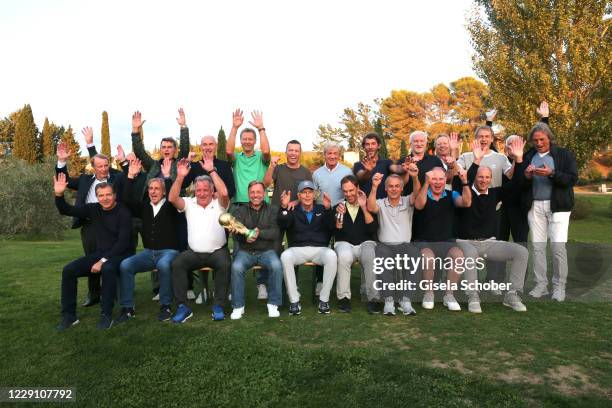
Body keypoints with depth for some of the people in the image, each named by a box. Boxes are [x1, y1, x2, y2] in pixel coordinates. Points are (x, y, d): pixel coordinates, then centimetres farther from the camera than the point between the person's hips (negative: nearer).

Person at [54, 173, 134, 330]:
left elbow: (123, 242, -19)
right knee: (69, 270, -12)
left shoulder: (123, 212, -14)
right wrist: (59, 195, -12)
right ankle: (69, 315, 0)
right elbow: (66, 210, 8)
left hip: (121, 254, -6)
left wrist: (104, 260, -24)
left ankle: (106, 315, -26)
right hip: (100, 253, 6)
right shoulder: (93, 209, 3)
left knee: (107, 269, -38)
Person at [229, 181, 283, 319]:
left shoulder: (272, 210, 8)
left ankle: (273, 304, -12)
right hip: (245, 251, 1)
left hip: (266, 250, 0)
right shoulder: (239, 211, 9)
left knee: (276, 265, -30)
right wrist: (245, 237, -28)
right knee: (236, 267, -29)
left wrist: (260, 233, -24)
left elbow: (275, 233, -5)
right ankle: (238, 306, -12)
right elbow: (236, 234, -4)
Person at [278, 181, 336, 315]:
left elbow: (331, 226, -4)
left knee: (331, 255, -32)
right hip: (298, 249, 0)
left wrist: (328, 209, -24)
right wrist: (284, 208, -26)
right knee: (285, 256, -32)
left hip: (319, 249, 0)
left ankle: (324, 299, -20)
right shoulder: (293, 211, 13)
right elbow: (283, 224, -7)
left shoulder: (321, 209, 14)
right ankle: (294, 301, -24)